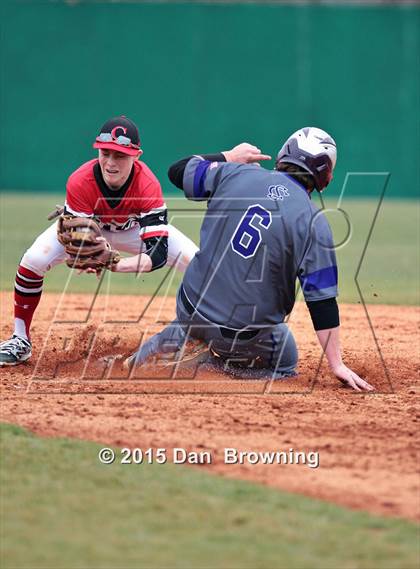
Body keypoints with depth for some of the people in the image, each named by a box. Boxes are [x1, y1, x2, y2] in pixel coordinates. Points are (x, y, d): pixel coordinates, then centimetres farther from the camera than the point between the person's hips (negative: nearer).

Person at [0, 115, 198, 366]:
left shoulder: (148, 185, -39)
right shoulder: (80, 182, -38)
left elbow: (159, 253, -45)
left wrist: (115, 265, -62)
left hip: (135, 228, 0)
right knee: (34, 260, -25)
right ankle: (21, 341, -7)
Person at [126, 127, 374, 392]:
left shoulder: (234, 174, -6)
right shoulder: (314, 222, -14)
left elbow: (178, 171, 11)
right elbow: (322, 300, -14)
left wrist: (231, 156, 25)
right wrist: (337, 365, -9)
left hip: (191, 309, 5)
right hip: (247, 336, -4)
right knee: (286, 363, 25)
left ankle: (174, 337, 8)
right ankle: (218, 365, -3)